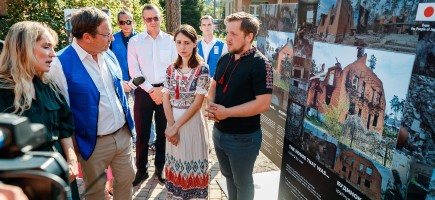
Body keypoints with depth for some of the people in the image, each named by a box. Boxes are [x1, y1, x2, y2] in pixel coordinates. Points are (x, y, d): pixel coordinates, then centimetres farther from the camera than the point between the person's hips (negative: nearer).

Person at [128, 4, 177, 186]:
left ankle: (160, 167, 27)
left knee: (163, 131, 10)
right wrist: (151, 90, -9)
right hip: (144, 91, -1)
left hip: (165, 91, 1)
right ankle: (141, 169, 23)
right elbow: (133, 70, -3)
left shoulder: (170, 40, 4)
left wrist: (163, 89, -6)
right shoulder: (135, 41, 1)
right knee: (142, 133, 6)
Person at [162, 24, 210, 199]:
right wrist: (171, 126, -11)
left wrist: (177, 126, -15)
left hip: (192, 121, -4)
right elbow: (166, 99, 0)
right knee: (175, 162, 16)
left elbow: (198, 102, -14)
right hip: (172, 120, 4)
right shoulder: (171, 69, 3)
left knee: (192, 162, 7)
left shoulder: (202, 68, -10)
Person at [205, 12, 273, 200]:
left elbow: (263, 104, -25)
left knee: (242, 182, 15)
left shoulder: (260, 64, -19)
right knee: (228, 175, 26)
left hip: (243, 138, -7)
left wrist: (226, 112, -23)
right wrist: (211, 104, -7)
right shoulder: (224, 59, 3)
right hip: (219, 131, 7)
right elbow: (214, 85, 15)